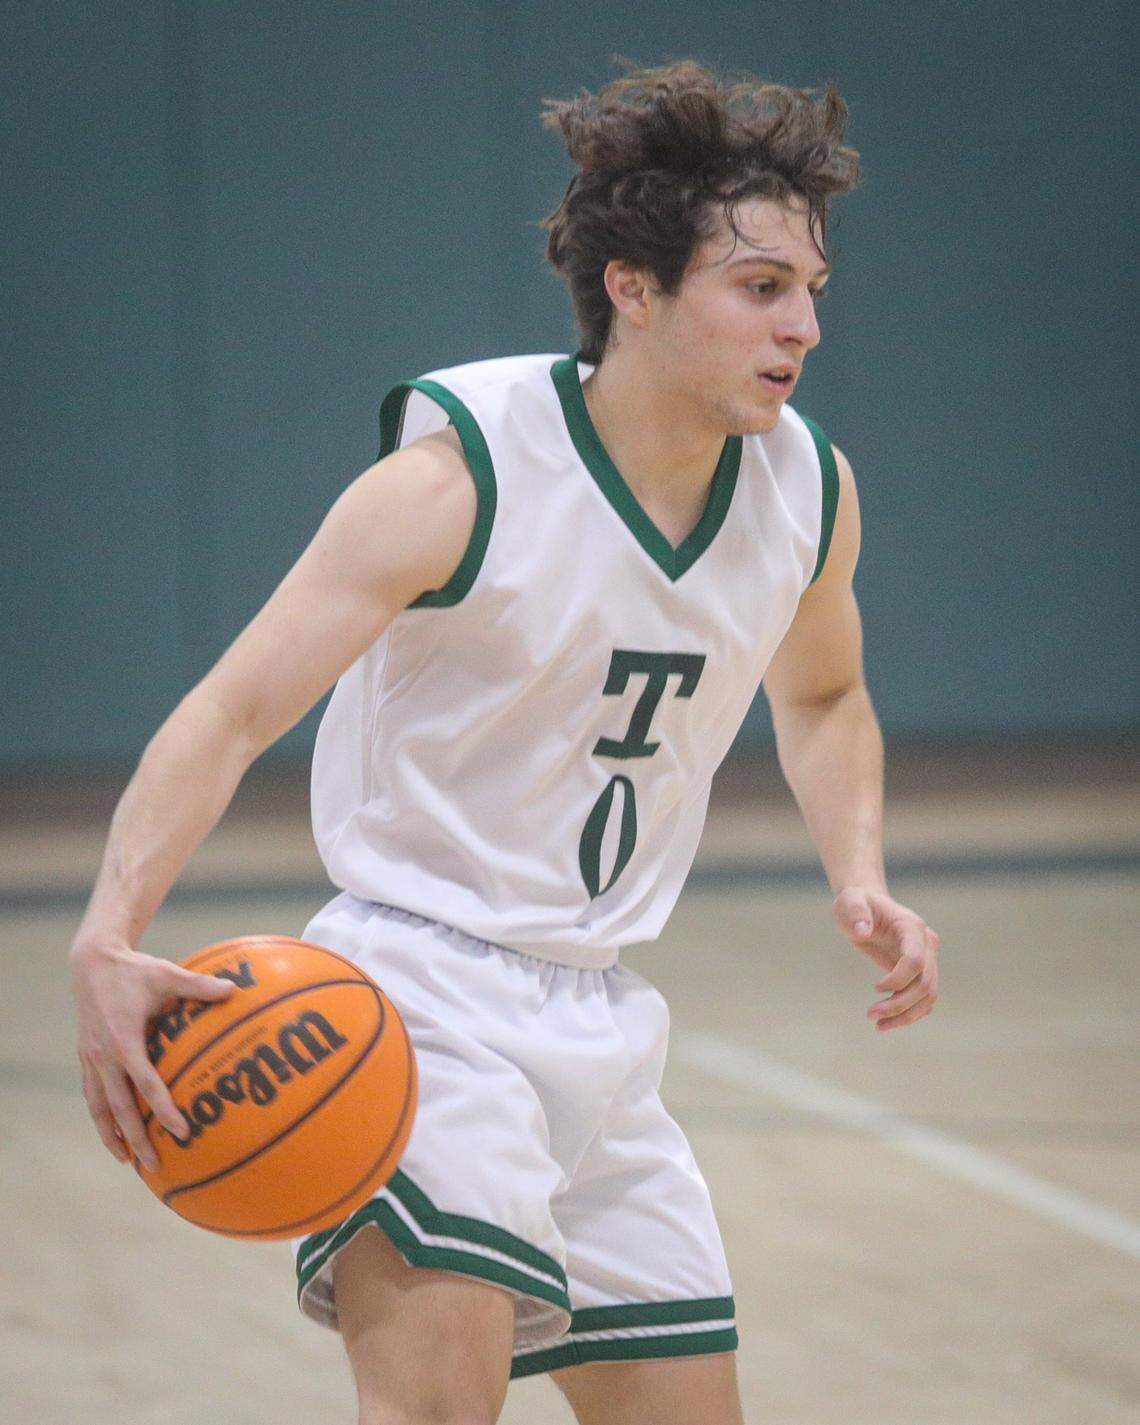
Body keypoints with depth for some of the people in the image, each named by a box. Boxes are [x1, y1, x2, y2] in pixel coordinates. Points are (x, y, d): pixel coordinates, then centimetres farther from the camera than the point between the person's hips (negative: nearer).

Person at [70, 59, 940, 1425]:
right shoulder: (460, 477, -18)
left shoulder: (809, 489, 1)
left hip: (600, 1024, 7)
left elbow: (822, 699, 23)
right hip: (419, 991, -7)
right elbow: (228, 714, -21)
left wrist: (861, 882, 4)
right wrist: (109, 939, -37)